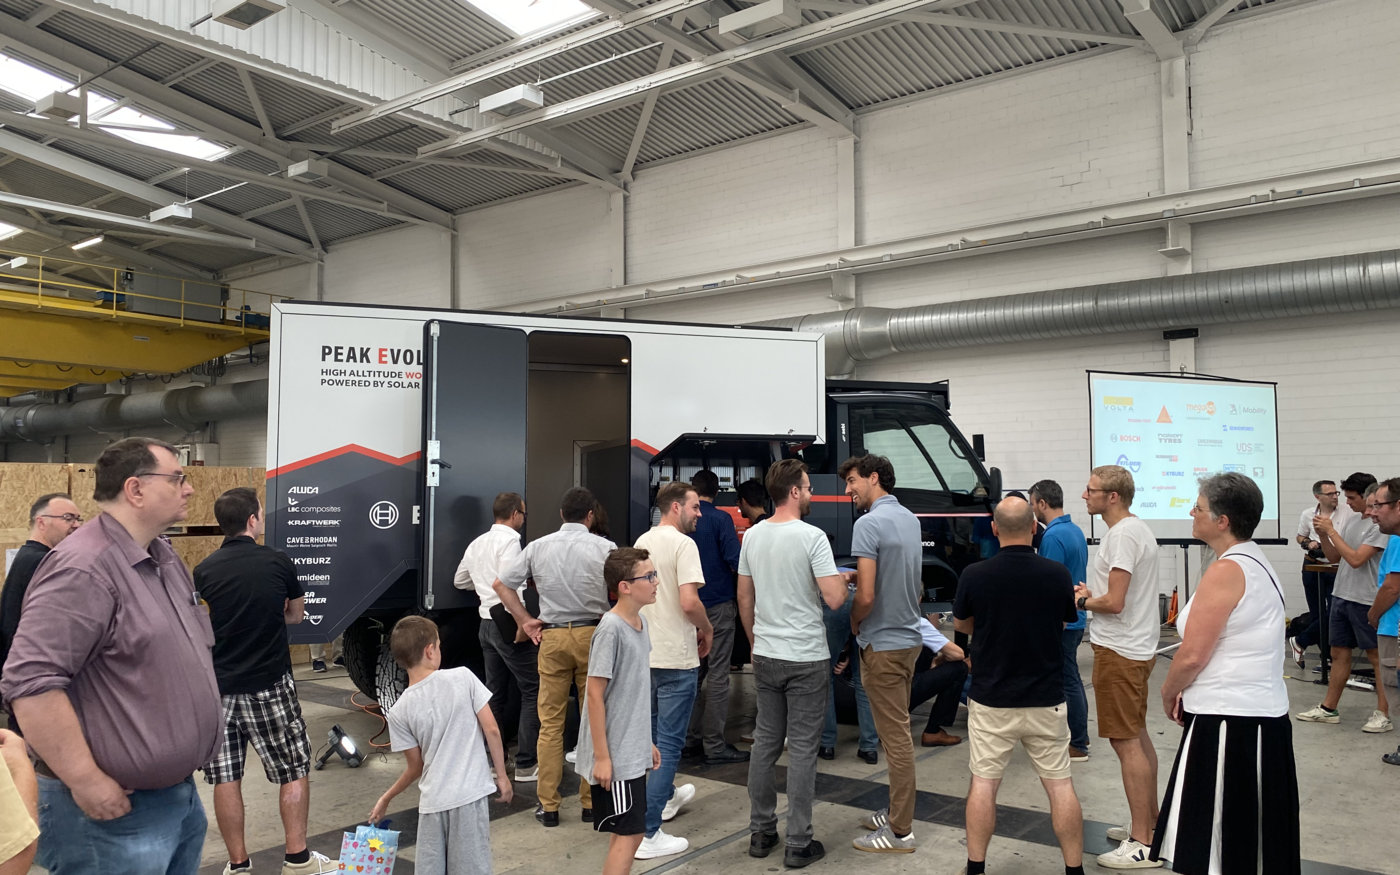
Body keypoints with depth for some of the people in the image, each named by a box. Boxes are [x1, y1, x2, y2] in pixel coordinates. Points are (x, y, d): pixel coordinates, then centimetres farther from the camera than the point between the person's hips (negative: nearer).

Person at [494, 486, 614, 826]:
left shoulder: (539, 547, 5)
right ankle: (591, 802, 15)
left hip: (552, 636, 2)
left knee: (550, 722, 8)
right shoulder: (604, 547, -3)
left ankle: (548, 805, 13)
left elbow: (501, 584, 9)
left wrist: (525, 621, 12)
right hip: (592, 635, -2)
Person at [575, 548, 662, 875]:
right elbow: (595, 694, -18)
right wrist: (602, 757, -18)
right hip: (614, 756, -8)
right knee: (630, 834, -2)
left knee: (624, 832, 15)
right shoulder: (611, 629, -19)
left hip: (633, 752, 8)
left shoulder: (642, 622, 6)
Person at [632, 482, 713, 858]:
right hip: (676, 657, -8)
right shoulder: (683, 544, -16)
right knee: (668, 742, -2)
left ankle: (666, 797, 43)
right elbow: (689, 601, -25)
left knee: (656, 734, 24)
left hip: (645, 653, 8)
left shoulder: (643, 542, 8)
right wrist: (707, 630, -5)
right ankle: (647, 833, -1)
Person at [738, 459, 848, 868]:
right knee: (802, 749, 2)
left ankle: (761, 832, 23)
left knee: (765, 741, 14)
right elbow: (835, 598, -19)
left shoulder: (752, 536, 4)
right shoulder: (811, 536, -15)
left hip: (765, 657, 6)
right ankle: (798, 844, 9)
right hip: (806, 658, -6)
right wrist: (843, 578, 3)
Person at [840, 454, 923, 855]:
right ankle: (898, 810, 28)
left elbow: (866, 595, -23)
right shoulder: (910, 519, 9)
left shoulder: (869, 523, -19)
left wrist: (854, 623, -4)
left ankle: (900, 831, 8)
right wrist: (857, 574, 12)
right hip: (909, 637, 9)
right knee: (898, 730, 18)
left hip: (883, 643, -9)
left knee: (895, 736, -1)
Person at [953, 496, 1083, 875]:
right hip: (1046, 700, 1)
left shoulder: (974, 575, -11)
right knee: (1060, 785, 10)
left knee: (983, 783, 8)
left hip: (990, 701, -1)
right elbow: (1068, 621, 10)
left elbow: (961, 625, 6)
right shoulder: (1057, 574, -9)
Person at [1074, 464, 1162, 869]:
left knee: (1126, 742, -6)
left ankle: (1142, 845, 0)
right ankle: (1149, 823, 29)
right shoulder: (1137, 529, 13)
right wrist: (1092, 593, 7)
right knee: (1138, 737, 18)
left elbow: (1114, 603, -23)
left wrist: (1082, 600, -5)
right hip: (1137, 648, 11)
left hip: (1119, 652, -11)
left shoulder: (1122, 535, -20)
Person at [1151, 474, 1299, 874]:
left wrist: (1168, 693, -1)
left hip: (1229, 721, -10)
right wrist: (1186, 690, 12)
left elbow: (1192, 655, -20)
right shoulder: (1257, 562, 11)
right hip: (1264, 713, 10)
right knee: (1259, 842, 17)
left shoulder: (1226, 570, -18)